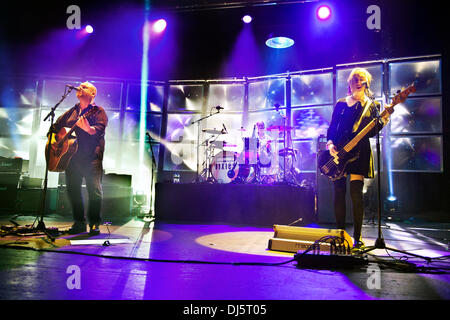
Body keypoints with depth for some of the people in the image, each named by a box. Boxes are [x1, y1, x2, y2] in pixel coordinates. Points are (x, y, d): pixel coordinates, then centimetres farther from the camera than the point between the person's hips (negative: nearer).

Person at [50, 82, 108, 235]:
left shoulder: (98, 111, 2)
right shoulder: (72, 111, 19)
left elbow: (100, 130, -14)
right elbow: (56, 125, 28)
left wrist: (88, 129, -34)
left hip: (91, 156, -6)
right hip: (71, 155, 6)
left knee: (94, 189, -12)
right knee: (72, 189, 6)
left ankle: (94, 224, 0)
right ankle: (79, 222, 17)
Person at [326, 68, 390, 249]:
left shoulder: (372, 105, 12)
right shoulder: (341, 103, 14)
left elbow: (371, 133, 5)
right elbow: (331, 128, 10)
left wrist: (383, 121, -13)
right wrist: (330, 144, -7)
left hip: (359, 152, -1)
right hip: (339, 152, 1)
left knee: (356, 194, -6)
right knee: (339, 192, 1)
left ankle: (357, 237, 4)